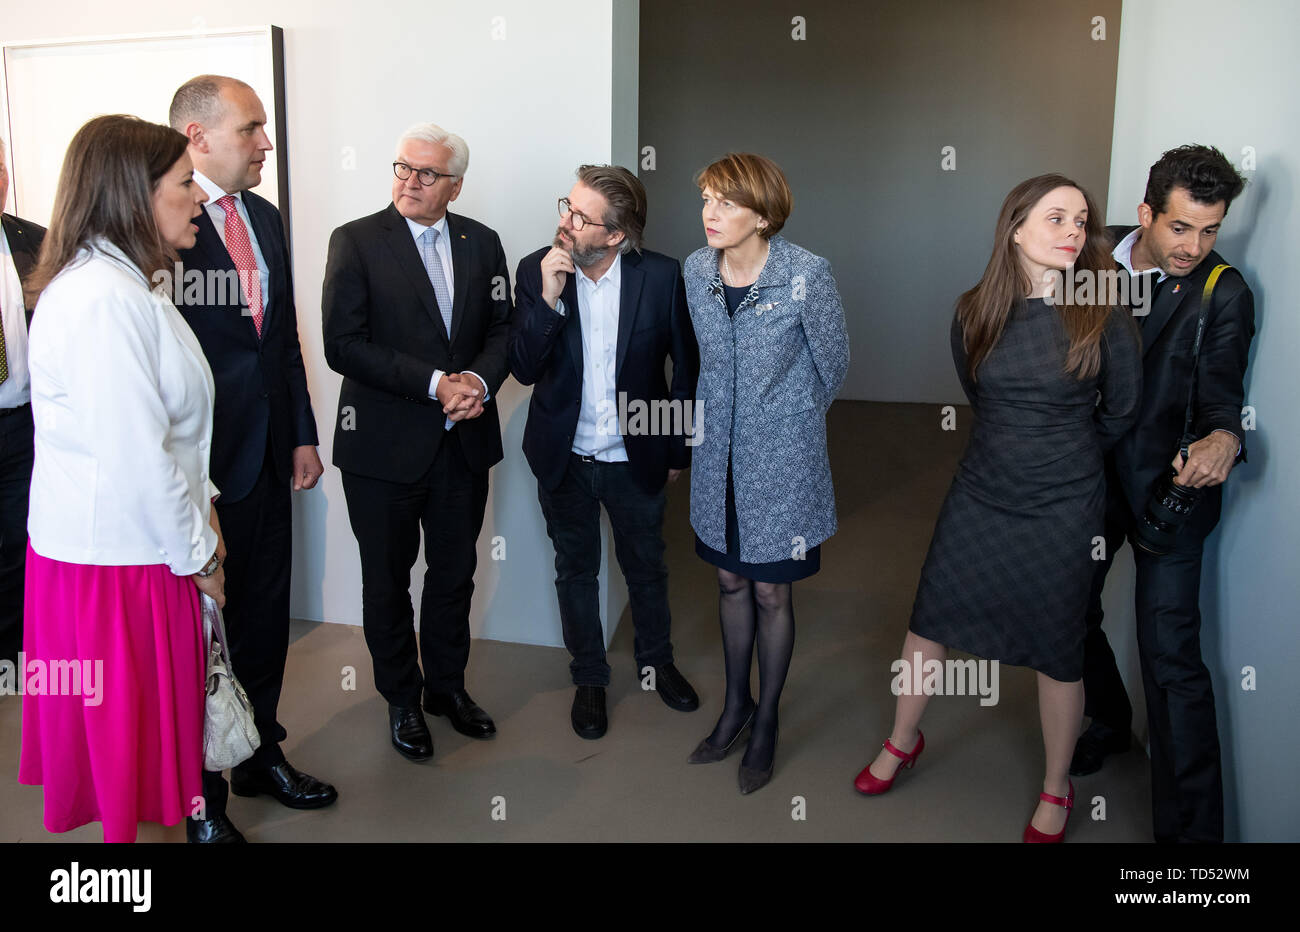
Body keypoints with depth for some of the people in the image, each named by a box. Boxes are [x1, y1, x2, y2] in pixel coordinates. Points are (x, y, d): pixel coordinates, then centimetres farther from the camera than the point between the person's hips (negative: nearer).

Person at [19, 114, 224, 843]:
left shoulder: (125, 283, 11)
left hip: (139, 545, 9)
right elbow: (138, 458, -23)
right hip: (116, 562, -9)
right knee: (124, 732, 7)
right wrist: (200, 557, -12)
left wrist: (201, 506, 8)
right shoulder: (105, 297, -21)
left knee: (151, 724, 19)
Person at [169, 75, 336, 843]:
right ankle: (200, 790, 28)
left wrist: (303, 434, 10)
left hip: (268, 459, 7)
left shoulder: (264, 216, 10)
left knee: (266, 615, 18)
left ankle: (262, 755, 37)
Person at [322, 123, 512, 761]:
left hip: (464, 444, 4)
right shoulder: (355, 242, -7)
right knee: (388, 581, 11)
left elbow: (502, 329, 6)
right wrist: (434, 383, -21)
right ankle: (402, 698, 31)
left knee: (454, 573, 17)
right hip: (385, 445, -3)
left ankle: (447, 685, 37)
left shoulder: (482, 243, 5)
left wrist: (479, 380, -15)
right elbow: (343, 345, -15)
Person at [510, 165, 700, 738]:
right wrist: (548, 298, -28)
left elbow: (685, 364, -3)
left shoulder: (660, 276, -14)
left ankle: (656, 661, 44)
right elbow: (524, 369, -14)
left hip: (636, 458, 0)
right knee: (576, 571, 17)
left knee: (647, 568, 18)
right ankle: (589, 678, 38)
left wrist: (677, 449, 2)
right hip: (564, 459, 1)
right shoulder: (536, 272, -11)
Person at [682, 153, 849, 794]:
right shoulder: (696, 269, -4)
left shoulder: (808, 276, -19)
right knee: (731, 581, 16)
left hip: (781, 460, -4)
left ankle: (766, 721, 27)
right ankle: (736, 705, 35)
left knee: (770, 592, 7)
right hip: (719, 457, 4)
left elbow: (832, 363, -3)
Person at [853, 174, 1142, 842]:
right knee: (929, 620, 13)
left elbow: (1120, 412, 2)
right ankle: (903, 741, 38)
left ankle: (1056, 790, 31)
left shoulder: (1103, 318, -13)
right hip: (979, 494, 3)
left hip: (1062, 510, -3)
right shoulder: (975, 313, -4)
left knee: (1057, 654, 8)